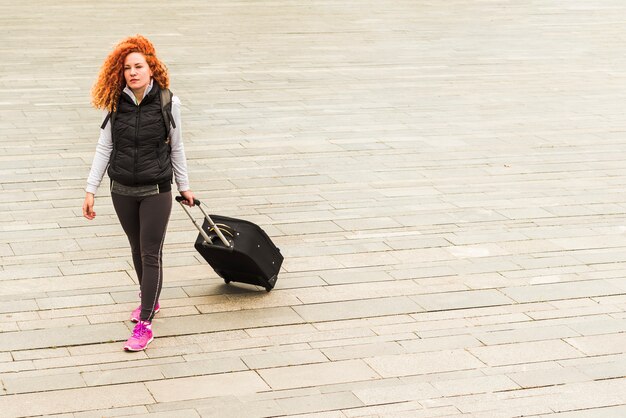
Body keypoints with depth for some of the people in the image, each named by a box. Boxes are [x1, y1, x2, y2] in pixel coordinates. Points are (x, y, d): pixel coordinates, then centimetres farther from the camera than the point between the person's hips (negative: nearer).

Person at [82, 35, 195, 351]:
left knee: (151, 255, -3)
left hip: (156, 190, -3)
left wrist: (184, 186, 9)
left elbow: (176, 148, 1)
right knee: (137, 249, 18)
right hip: (122, 190, 3)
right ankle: (149, 299, 40)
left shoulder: (168, 103, -10)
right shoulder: (116, 103, -4)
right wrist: (91, 190, -2)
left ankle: (145, 324, 1)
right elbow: (104, 148, 0)